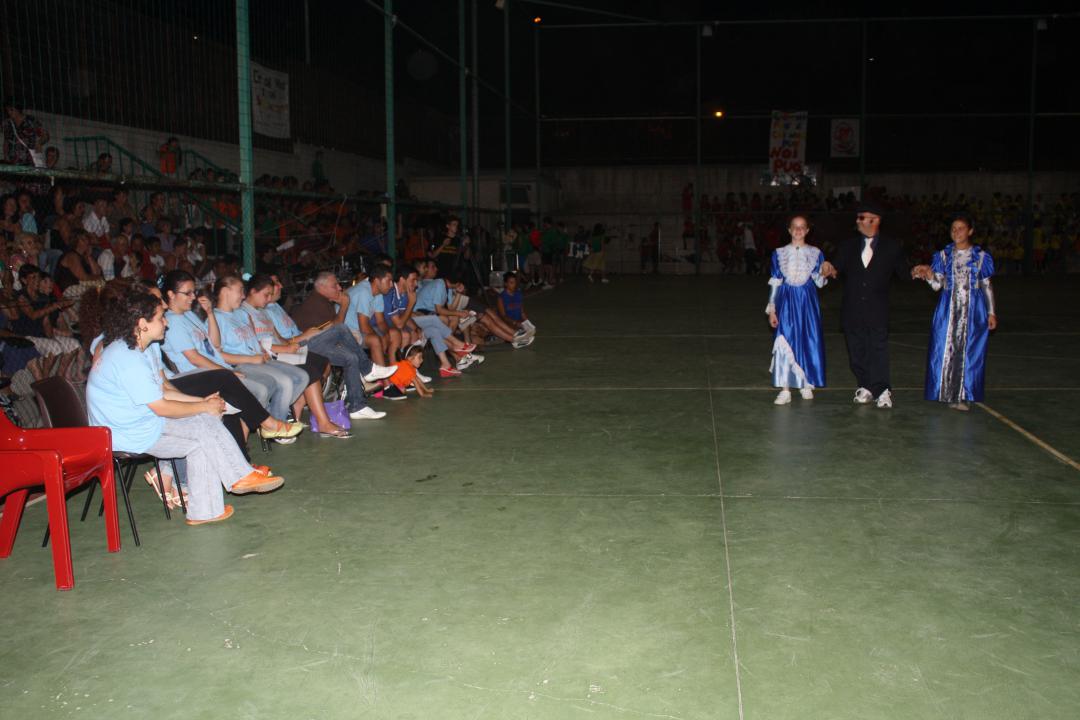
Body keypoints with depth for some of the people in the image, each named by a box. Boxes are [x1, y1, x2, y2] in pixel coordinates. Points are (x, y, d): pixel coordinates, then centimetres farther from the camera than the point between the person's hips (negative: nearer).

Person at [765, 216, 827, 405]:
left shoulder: (816, 253, 4)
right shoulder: (779, 253, 4)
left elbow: (820, 283, 2)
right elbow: (775, 283, 4)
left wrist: (825, 274, -19)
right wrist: (771, 309, -1)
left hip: (808, 302, 1)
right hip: (787, 302, 0)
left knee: (808, 341, 3)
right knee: (785, 343, -5)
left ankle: (806, 384, 19)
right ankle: (785, 389, -2)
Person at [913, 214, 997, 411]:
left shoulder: (980, 256, 3)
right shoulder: (944, 255, 5)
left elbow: (987, 286, 6)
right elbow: (937, 285, -1)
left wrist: (991, 312, 3)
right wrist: (929, 274, -21)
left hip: (973, 310, -1)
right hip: (949, 308, 1)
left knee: (968, 351, 0)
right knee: (945, 349, -1)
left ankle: (960, 396, 7)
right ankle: (947, 393, 10)